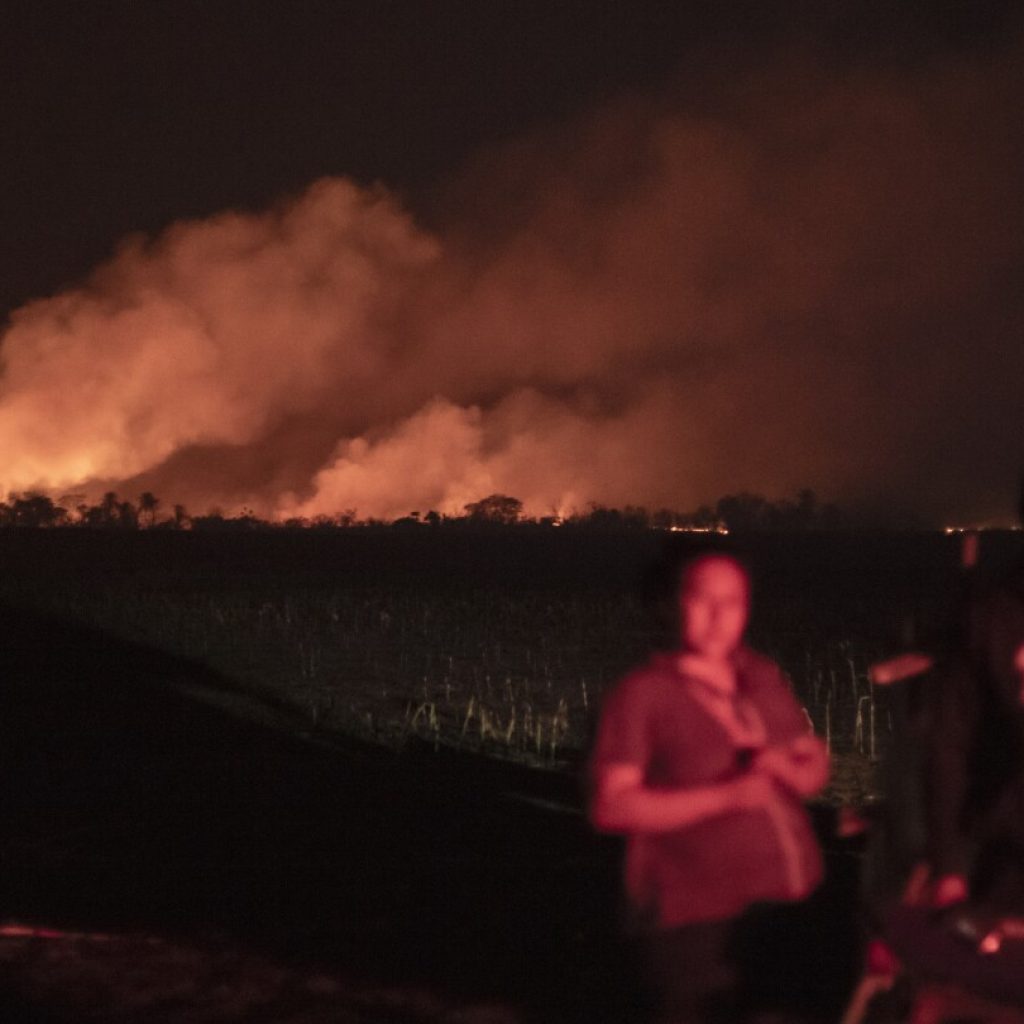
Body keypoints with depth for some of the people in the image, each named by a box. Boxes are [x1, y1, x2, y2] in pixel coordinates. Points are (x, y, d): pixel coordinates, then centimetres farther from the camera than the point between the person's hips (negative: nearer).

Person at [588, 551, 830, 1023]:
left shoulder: (765, 678, 11)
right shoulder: (644, 694, -7)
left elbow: (816, 767, 16)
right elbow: (611, 807, -15)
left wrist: (785, 769, -9)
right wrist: (725, 796, -22)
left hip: (792, 901, 6)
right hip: (697, 921, -6)